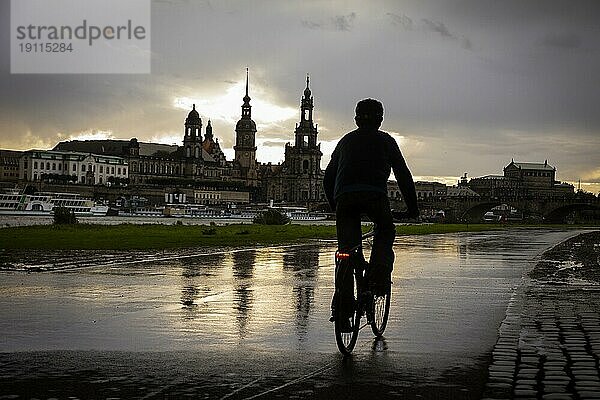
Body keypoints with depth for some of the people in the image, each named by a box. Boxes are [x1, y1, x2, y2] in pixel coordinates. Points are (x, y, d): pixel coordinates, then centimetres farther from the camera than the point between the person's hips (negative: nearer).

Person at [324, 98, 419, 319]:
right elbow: (403, 175, 16)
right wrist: (412, 208, 21)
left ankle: (343, 299, -2)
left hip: (344, 197, 2)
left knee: (346, 248, 7)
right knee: (385, 233, 23)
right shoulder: (385, 141, 20)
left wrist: (334, 205, 37)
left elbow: (328, 179, 29)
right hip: (375, 195, -2)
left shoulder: (345, 140, 29)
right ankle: (379, 277, 3)